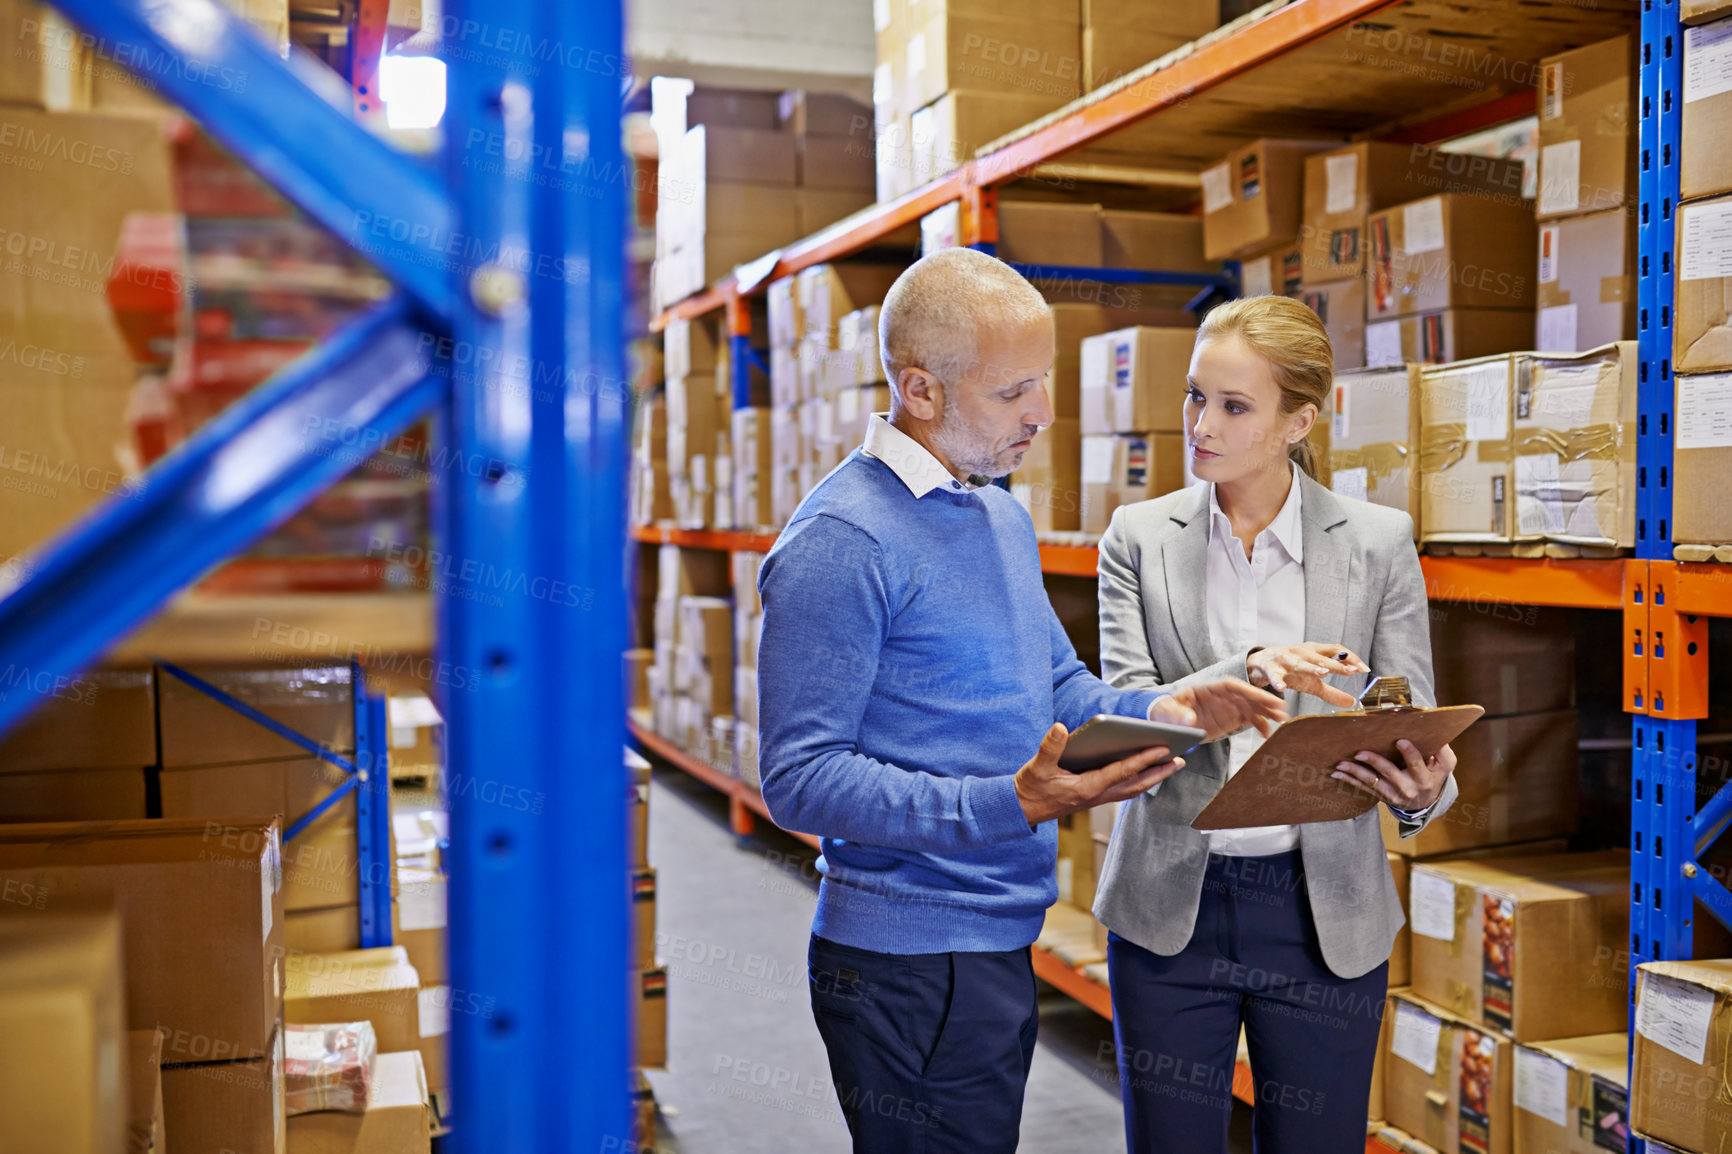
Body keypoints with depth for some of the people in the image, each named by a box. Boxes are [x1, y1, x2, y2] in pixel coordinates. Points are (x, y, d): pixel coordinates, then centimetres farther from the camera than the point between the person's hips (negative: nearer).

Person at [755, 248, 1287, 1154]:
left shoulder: (1004, 517, 12)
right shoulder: (839, 541, -18)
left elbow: (1056, 688, 20)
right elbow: (799, 779, -21)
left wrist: (1160, 708, -1)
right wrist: (1010, 804, -28)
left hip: (1002, 941, 9)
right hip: (911, 963, -8)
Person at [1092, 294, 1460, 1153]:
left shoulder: (1379, 542, -2)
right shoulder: (1138, 536, -1)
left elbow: (1410, 726, 0)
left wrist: (1421, 791, -24)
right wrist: (1246, 673, -27)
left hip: (1325, 911, 0)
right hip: (1171, 905, 1)